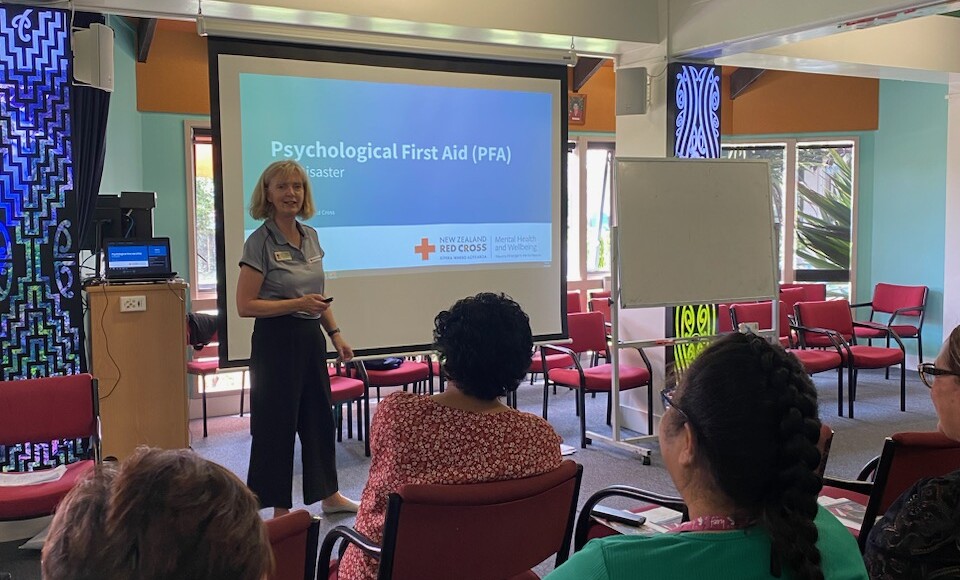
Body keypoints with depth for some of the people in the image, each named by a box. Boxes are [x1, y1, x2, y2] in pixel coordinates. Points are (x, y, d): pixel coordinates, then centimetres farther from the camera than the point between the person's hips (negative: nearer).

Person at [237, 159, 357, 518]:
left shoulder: (310, 236, 8)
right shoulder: (260, 242, -13)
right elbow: (245, 305, -15)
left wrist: (335, 333, 12)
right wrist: (297, 304, -21)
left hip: (310, 337, 7)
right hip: (276, 341, -7)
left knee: (320, 415, 16)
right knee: (278, 422, 2)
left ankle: (329, 495, 32)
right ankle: (280, 509, 17)